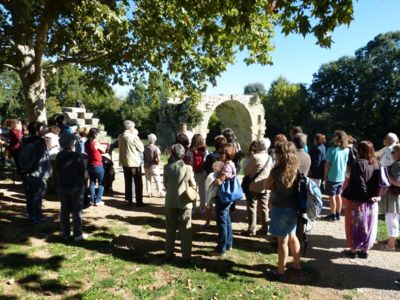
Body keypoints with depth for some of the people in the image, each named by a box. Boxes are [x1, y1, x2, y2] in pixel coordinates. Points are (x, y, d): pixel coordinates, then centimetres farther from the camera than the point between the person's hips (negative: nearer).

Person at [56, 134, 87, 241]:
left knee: (64, 210, 13)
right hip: (76, 186, -5)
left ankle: (65, 233, 20)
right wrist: (81, 181, 7)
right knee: (77, 210, 3)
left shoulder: (58, 156, 0)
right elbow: (82, 171, -11)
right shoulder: (76, 156, -17)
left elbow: (58, 170, 8)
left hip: (62, 186, 5)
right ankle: (77, 234, 6)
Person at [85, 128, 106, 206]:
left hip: (90, 165, 7)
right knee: (101, 183, 4)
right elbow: (103, 151, -6)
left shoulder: (86, 143, 2)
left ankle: (92, 199, 17)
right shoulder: (96, 143, -18)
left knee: (92, 182, 15)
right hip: (98, 166, -6)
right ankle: (98, 200, 2)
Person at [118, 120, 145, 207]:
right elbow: (141, 148, -9)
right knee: (138, 183, 3)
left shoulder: (120, 137, 4)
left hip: (124, 162, 7)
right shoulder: (133, 137, -16)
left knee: (128, 182, 13)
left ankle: (129, 201, 17)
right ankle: (139, 201, 5)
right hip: (134, 162, -6)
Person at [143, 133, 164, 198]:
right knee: (157, 179, 6)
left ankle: (149, 192, 18)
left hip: (146, 166, 4)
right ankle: (160, 192, 10)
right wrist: (158, 163, -3)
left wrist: (145, 162, 12)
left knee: (148, 179, 14)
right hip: (153, 166, -4)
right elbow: (158, 159, -21)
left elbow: (143, 156, 2)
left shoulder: (145, 147, -2)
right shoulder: (156, 148, -16)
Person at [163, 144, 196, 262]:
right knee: (185, 230, 7)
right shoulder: (188, 168, -12)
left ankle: (168, 254, 23)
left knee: (170, 229, 15)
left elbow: (165, 184, 3)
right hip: (184, 202, -2)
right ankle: (186, 256, 11)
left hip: (170, 202, 2)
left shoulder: (167, 167, -6)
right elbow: (193, 185, -3)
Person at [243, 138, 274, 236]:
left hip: (253, 186, -6)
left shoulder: (255, 157, -18)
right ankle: (265, 228, 23)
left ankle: (251, 230, 6)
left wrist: (249, 156, 0)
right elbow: (271, 171, 12)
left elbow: (246, 171, -11)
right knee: (264, 207, 15)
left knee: (252, 208, 3)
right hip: (264, 187, 6)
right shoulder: (269, 158, 3)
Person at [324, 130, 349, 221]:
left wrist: (326, 175, -1)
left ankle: (333, 215, 11)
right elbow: (347, 164, 6)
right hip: (341, 177, 5)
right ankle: (338, 214, 23)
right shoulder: (347, 150, 0)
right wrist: (343, 172, 17)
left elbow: (327, 164, -12)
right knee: (338, 195, 16)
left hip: (332, 177, -5)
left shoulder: (331, 150, -16)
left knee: (332, 196, 4)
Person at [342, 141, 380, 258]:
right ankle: (365, 250, 24)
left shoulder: (359, 163, -18)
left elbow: (360, 184, -22)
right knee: (368, 226, 15)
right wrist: (376, 195, 0)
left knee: (355, 226, 8)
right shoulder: (377, 164, 2)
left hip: (356, 200, -6)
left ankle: (353, 250, 17)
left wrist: (366, 196, -11)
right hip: (371, 201, 6)